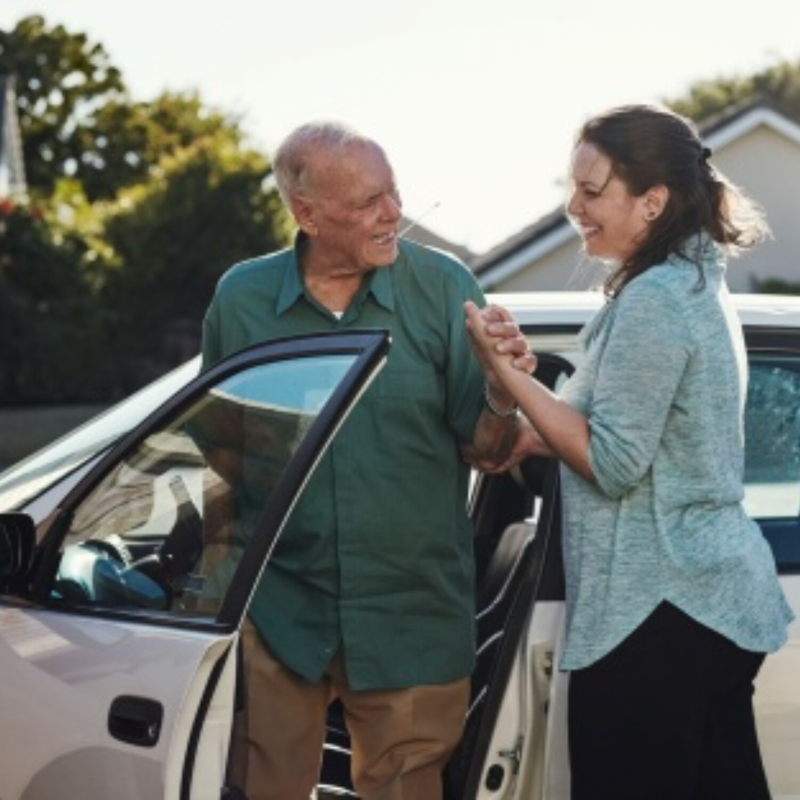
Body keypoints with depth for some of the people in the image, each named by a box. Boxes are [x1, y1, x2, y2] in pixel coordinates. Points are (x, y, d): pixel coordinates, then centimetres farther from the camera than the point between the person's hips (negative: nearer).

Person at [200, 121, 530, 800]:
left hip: (412, 614, -1)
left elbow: (484, 450, -3)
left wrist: (502, 397, -23)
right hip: (279, 609, 1)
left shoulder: (444, 286, -5)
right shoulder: (241, 297, -2)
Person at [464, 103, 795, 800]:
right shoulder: (698, 286, 13)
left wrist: (504, 367, -14)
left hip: (658, 611, -10)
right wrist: (520, 438, 12)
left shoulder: (652, 302, -17)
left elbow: (612, 464, -18)